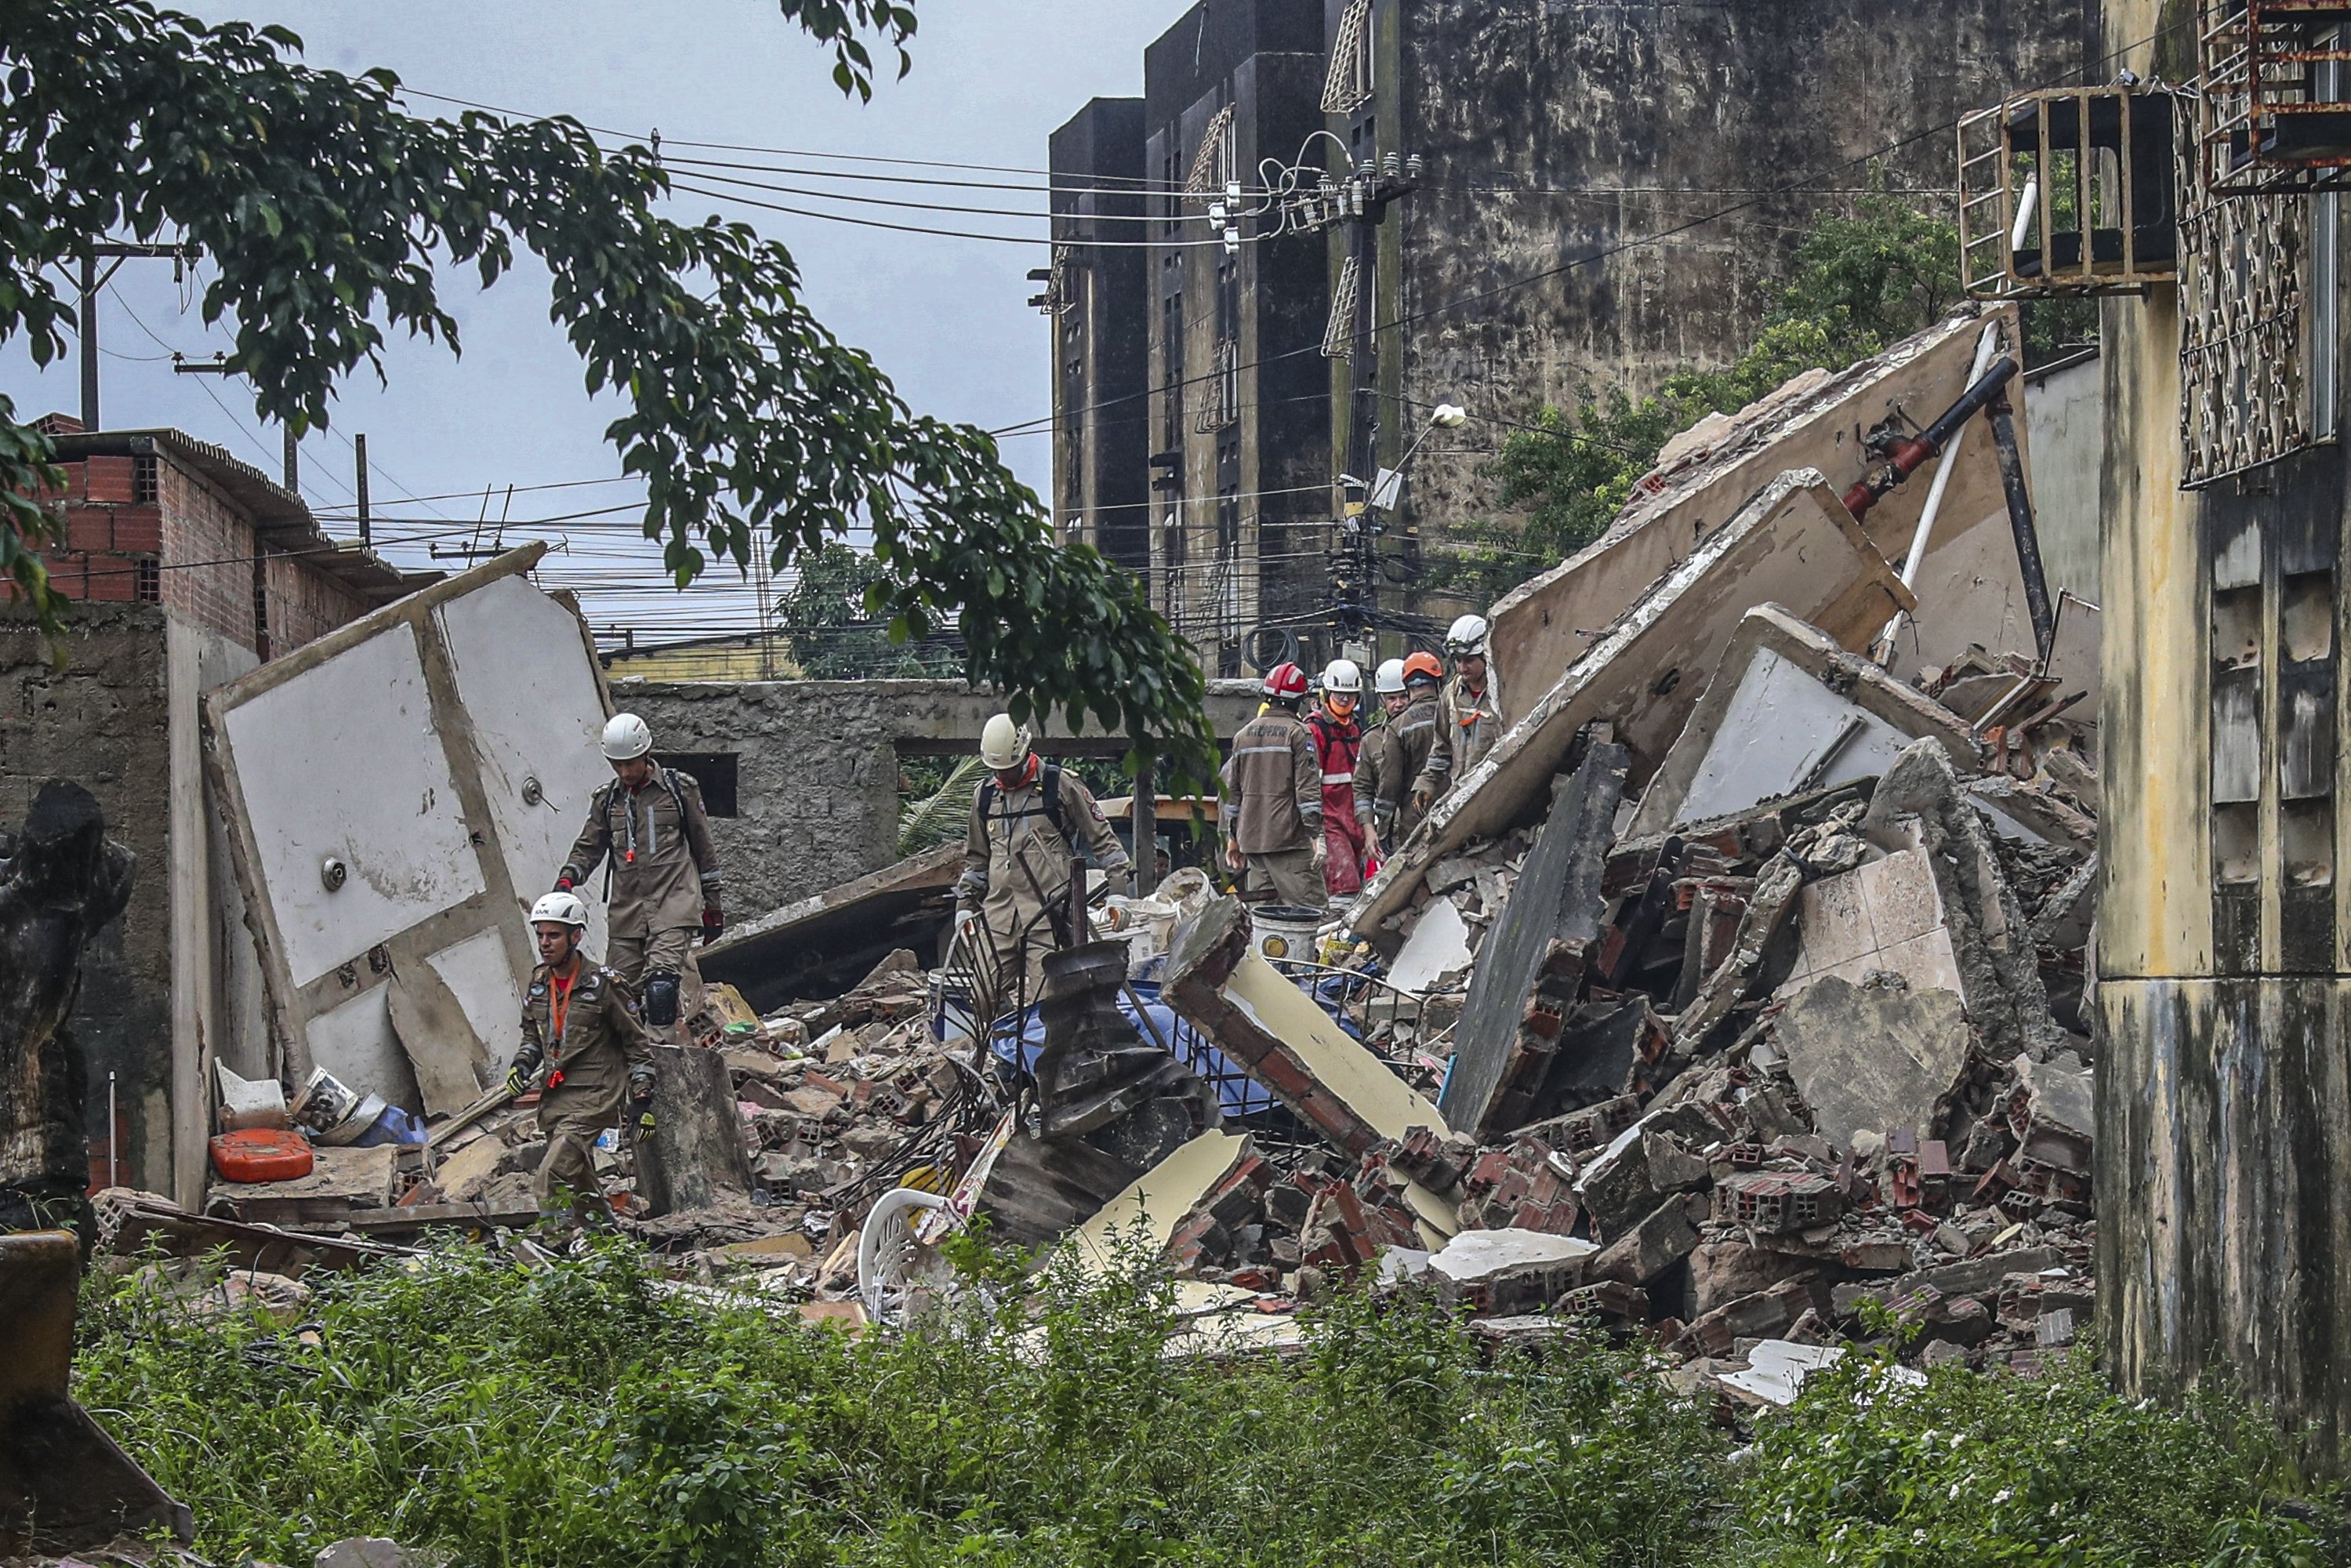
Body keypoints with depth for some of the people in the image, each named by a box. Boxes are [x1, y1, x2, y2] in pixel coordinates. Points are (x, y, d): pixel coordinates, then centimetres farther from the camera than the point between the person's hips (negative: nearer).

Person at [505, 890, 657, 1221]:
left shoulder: (602, 984, -10)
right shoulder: (539, 982, 8)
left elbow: (638, 1042, -4)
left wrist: (642, 1100, -7)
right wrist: (522, 1064, 2)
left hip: (594, 1097, -7)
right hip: (554, 1097, 7)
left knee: (550, 1181, -22)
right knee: (580, 1185, 13)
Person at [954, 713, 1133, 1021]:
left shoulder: (1061, 785, 2)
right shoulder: (985, 795, 18)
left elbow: (1100, 837, 8)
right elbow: (976, 857, 29)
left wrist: (1121, 882, 2)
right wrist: (965, 902, 24)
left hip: (1047, 907, -5)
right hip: (998, 911, 5)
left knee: (1040, 997, -12)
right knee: (988, 995, -3)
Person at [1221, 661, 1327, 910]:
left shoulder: (1244, 735, 15)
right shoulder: (1298, 733, -5)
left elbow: (1232, 791, 18)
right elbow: (1308, 788, -11)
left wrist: (1232, 838, 24)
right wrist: (1317, 835, -11)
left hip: (1251, 840, 7)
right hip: (1288, 839, -7)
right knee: (1312, 905, -10)